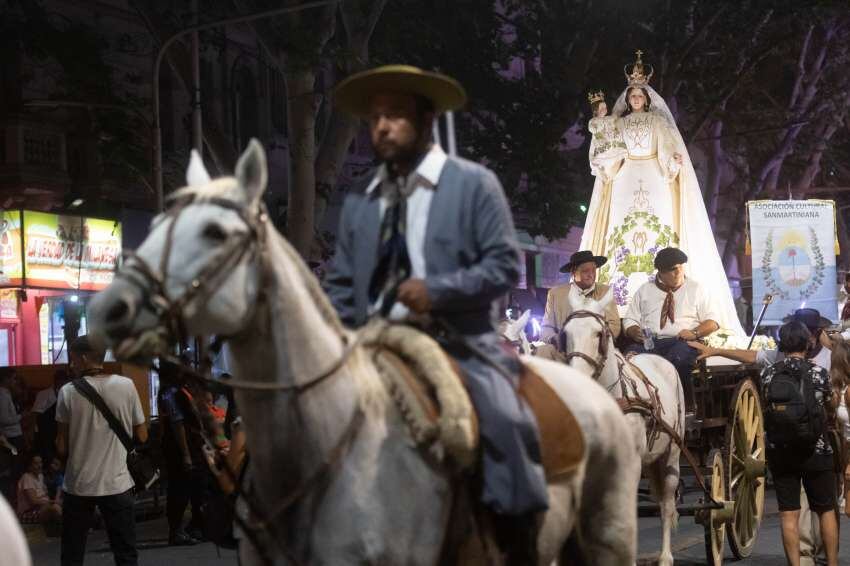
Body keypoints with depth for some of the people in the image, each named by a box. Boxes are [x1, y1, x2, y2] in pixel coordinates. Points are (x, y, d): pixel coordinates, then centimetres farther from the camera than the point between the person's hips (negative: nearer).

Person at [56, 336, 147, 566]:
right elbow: (142, 436, 3)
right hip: (116, 483, 0)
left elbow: (61, 447, -2)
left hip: (78, 484, 0)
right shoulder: (126, 386, -3)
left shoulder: (68, 392, -6)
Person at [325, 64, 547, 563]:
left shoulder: (474, 184, 3)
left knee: (501, 417, -30)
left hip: (458, 344, -5)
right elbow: (341, 286, 18)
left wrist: (437, 290, -17)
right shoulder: (358, 203, 16)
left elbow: (505, 264, -4)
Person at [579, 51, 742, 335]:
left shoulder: (658, 120, 7)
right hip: (626, 181, 2)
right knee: (623, 231, -7)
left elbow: (667, 148, -3)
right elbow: (614, 153, 11)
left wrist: (674, 159, -24)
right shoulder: (620, 122, 15)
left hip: (654, 180, -2)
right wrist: (600, 161, -8)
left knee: (657, 225, -12)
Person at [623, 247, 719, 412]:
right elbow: (630, 321, 17)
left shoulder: (697, 289, 15)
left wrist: (694, 333, -11)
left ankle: (686, 407, -29)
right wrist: (635, 332, -7)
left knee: (679, 355, -38)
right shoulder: (645, 290, 20)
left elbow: (712, 322, 9)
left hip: (682, 342, -2)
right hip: (648, 343, 2)